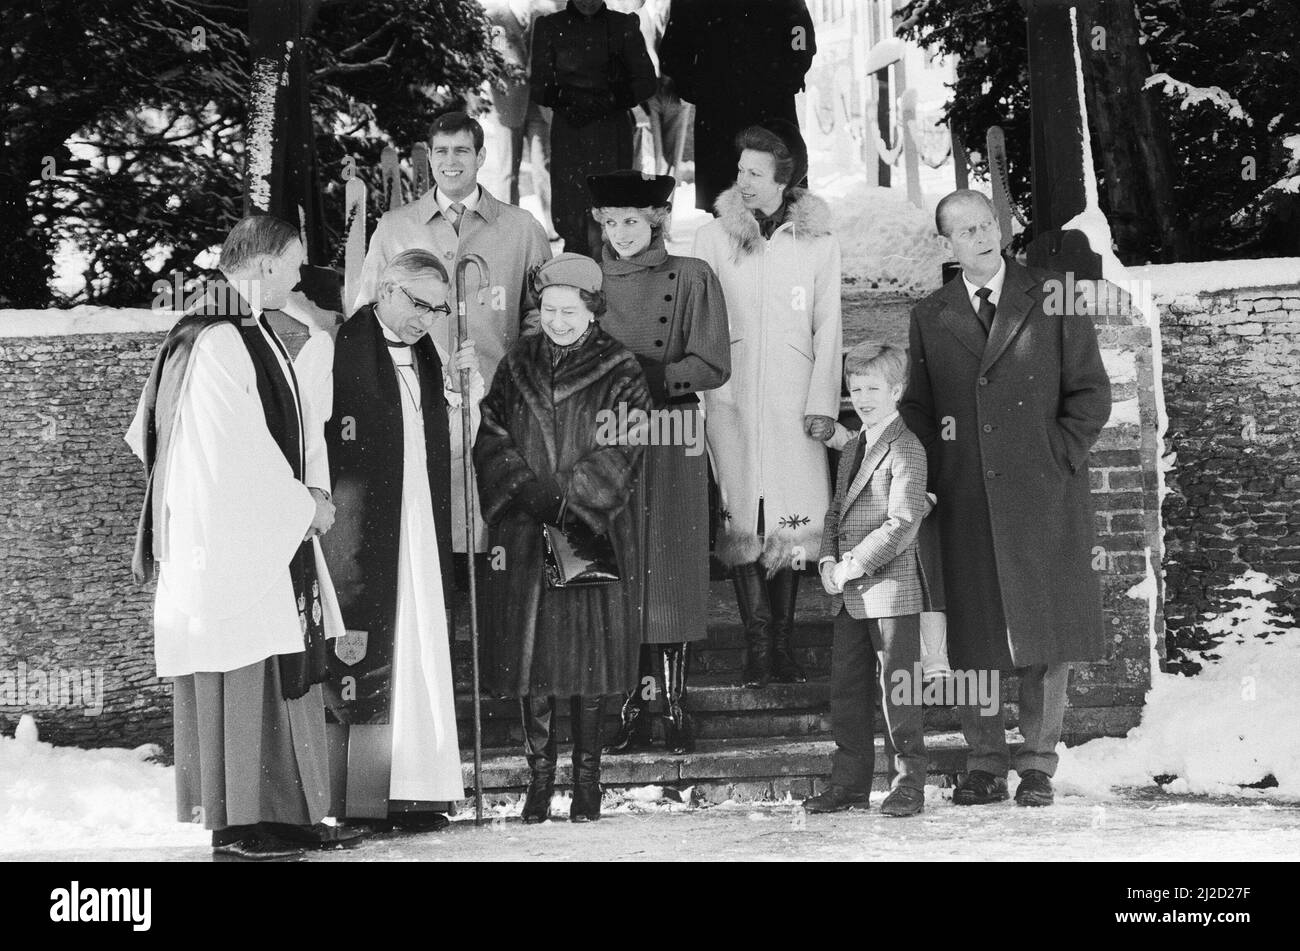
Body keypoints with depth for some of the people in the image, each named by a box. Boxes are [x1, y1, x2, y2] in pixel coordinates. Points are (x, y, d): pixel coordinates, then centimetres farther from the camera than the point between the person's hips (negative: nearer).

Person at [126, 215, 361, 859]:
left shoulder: (258, 335, 15)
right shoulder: (216, 341, -15)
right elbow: (240, 445, -19)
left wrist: (316, 488, 2)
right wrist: (302, 503, -9)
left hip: (277, 532, 10)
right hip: (229, 535, -10)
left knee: (291, 675, 10)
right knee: (242, 675, -5)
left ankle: (289, 813, 16)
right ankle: (237, 823, 2)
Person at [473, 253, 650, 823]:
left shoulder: (620, 373, 1)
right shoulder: (518, 367, 10)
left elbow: (619, 455, -7)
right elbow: (490, 439, 4)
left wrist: (565, 499, -16)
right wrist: (529, 490, -12)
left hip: (594, 534, -2)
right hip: (525, 538, 3)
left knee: (590, 656, 0)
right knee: (531, 656, 3)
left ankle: (587, 776, 10)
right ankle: (539, 775, 12)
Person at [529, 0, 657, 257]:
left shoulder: (624, 26, 10)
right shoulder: (549, 27, 10)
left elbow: (646, 82, 7)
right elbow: (539, 88, 6)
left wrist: (610, 100, -10)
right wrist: (570, 98, -14)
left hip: (613, 132, 0)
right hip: (568, 132, 0)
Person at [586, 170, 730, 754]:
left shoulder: (692, 278, 2)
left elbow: (712, 366, -4)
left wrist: (647, 376, -15)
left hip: (671, 444, -2)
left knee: (672, 572, -1)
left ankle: (675, 707, 6)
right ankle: (631, 711, 7)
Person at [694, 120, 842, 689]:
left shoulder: (818, 243, 5)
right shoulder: (712, 238, 6)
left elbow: (828, 329, 6)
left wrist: (822, 404, -1)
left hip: (794, 404, 0)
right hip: (729, 401, 0)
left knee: (792, 523, -2)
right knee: (740, 523, -5)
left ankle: (782, 641, 7)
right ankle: (757, 645, -1)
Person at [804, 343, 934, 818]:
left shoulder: (906, 449, -10)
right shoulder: (851, 450, 17)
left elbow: (903, 524, -18)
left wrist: (855, 565, -18)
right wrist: (827, 561, 2)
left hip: (891, 587, -8)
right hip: (848, 596, 8)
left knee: (896, 687, -2)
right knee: (846, 687, 11)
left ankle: (909, 782, 7)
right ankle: (850, 782, 19)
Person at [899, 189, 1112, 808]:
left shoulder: (1053, 300, 5)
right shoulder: (929, 317, 11)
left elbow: (1090, 392, 4)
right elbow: (915, 407, 13)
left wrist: (1056, 461, -5)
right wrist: (939, 472, 0)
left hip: (1043, 497, -1)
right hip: (965, 500, 2)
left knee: (1047, 633, 0)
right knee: (973, 636, 2)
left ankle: (1038, 765, 10)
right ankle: (985, 766, 11)